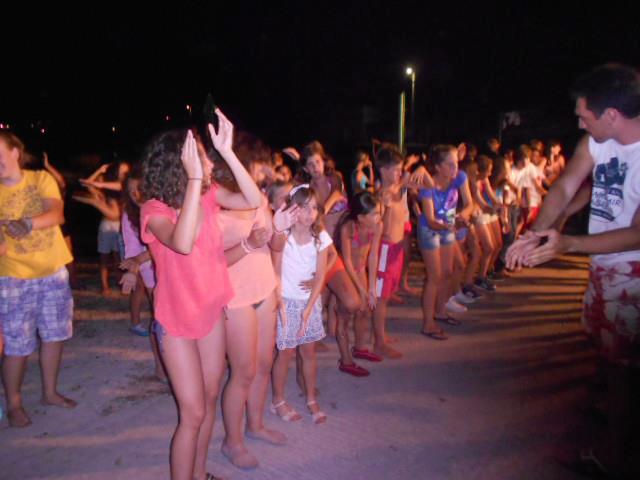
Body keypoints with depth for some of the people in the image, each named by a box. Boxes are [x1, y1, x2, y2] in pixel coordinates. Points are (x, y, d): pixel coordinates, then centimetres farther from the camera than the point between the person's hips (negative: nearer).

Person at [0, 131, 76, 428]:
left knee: (54, 335, 12)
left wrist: (28, 223, -34)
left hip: (54, 271, 2)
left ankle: (49, 392, 30)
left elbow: (56, 214, -15)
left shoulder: (41, 179, -1)